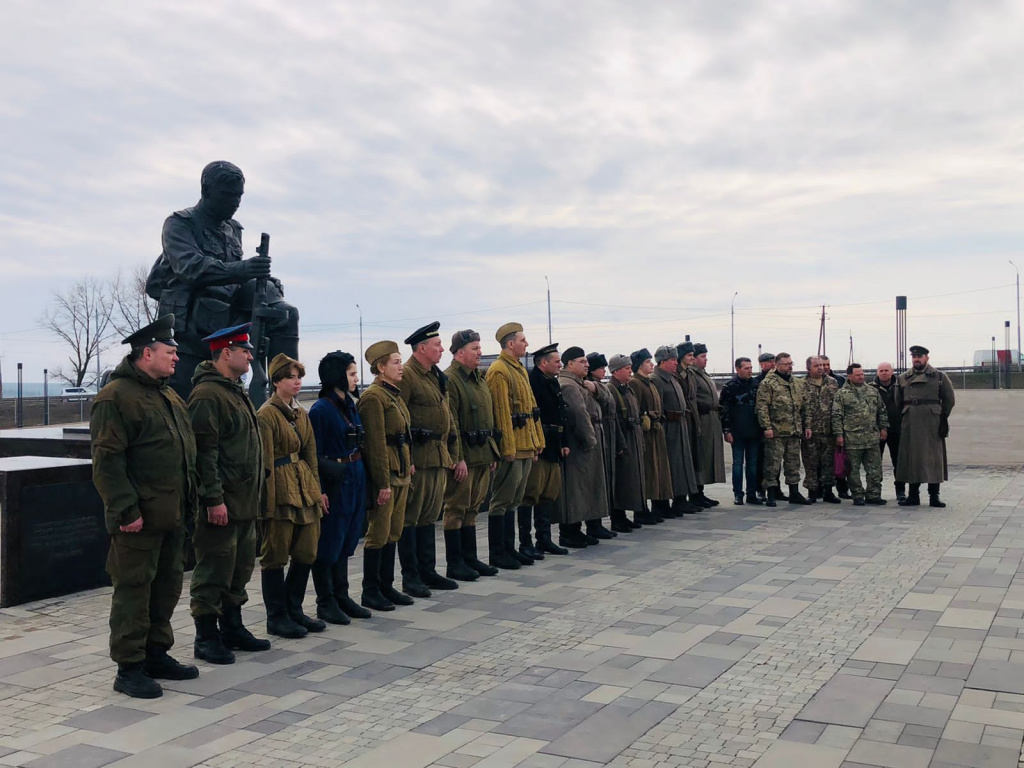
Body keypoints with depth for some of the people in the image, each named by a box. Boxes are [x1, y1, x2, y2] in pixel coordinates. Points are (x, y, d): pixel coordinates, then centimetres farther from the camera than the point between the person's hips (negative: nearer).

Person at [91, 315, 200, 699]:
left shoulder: (169, 397, 16)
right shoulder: (116, 397, -12)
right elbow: (107, 460, -18)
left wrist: (189, 500, 16)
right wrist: (126, 510, -21)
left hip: (172, 515, 9)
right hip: (139, 519, -9)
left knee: (167, 586, 15)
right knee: (134, 589, 0)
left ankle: (157, 654, 28)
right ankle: (129, 669, 9)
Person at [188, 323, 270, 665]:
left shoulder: (236, 391, 17)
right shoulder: (207, 394, -15)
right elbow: (204, 451, -21)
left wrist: (255, 490, 20)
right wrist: (214, 499, -23)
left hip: (245, 500, 10)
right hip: (222, 502, -10)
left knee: (241, 566, 17)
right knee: (214, 569, 0)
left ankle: (233, 627, 29)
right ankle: (206, 638, 11)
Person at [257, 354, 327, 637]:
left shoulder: (301, 413, 14)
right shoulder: (266, 414, -10)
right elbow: (265, 462, -12)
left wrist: (317, 489, 12)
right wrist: (269, 501, -14)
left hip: (304, 489, 8)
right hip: (280, 490, -8)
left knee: (307, 552, 11)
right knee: (275, 557, 2)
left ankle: (294, 610, 24)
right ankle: (277, 617, 13)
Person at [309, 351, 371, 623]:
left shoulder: (350, 406, 12)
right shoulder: (321, 409, -13)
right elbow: (315, 455, -14)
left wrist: (361, 479, 15)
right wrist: (319, 491, -17)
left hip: (356, 481, 8)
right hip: (334, 483, -8)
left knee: (346, 542, 15)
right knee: (329, 544, 2)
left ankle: (342, 597, 25)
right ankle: (326, 603, 12)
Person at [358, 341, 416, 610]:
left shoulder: (395, 394, 15)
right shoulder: (373, 397, -14)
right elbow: (376, 443, -18)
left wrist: (409, 464, 14)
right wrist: (383, 483, -19)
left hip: (401, 473, 9)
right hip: (384, 474, -9)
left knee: (394, 532, 13)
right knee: (379, 534, -1)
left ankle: (386, 586, 22)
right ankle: (370, 592, 8)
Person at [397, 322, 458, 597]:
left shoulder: (437, 376, 16)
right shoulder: (406, 375, -12)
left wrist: (448, 451, 18)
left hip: (439, 457, 9)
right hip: (418, 458, -9)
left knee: (429, 515, 14)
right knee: (410, 518, 0)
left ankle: (428, 572, 23)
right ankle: (410, 577, 7)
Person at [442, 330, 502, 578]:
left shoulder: (478, 379, 16)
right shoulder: (450, 380, -12)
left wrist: (492, 453, 16)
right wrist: (458, 459, -20)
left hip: (482, 455, 9)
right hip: (463, 457, -9)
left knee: (473, 508, 14)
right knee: (456, 508, -1)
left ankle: (470, 558, 22)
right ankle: (455, 564, 6)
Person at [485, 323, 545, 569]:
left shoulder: (520, 370, 18)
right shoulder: (498, 371, -13)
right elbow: (501, 412, -18)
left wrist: (537, 442, 15)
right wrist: (508, 448, -20)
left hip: (526, 447, 9)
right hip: (511, 447, -9)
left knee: (514, 499, 13)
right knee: (502, 501, -2)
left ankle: (509, 548, 21)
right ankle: (496, 553, 5)